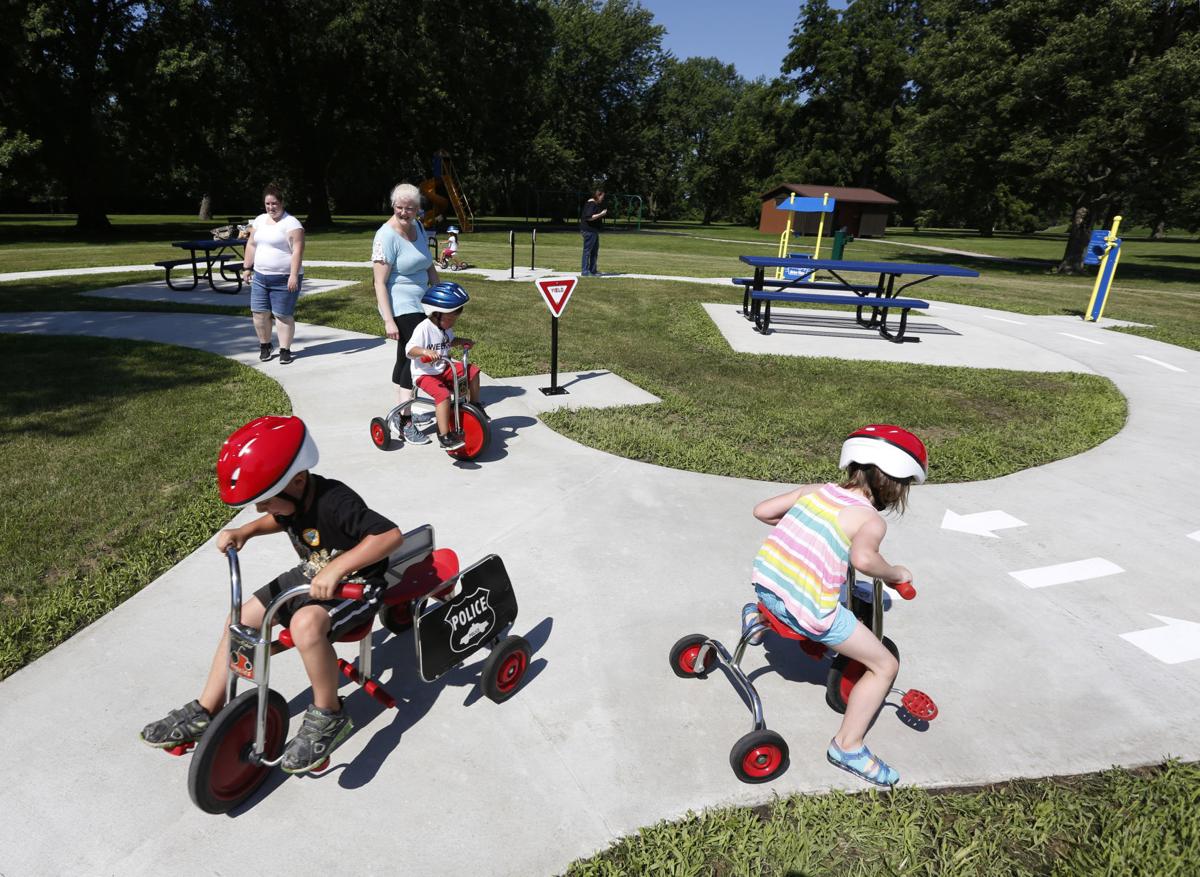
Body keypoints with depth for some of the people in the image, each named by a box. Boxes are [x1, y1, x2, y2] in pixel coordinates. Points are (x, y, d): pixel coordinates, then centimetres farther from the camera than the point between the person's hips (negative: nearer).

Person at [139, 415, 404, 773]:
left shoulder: (334, 503, -32)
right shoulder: (293, 498, -6)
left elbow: (391, 535, -40)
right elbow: (281, 521, 20)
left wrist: (337, 568, -46)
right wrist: (245, 531, 1)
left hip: (356, 582, -9)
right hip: (311, 575, 9)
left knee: (306, 623, -36)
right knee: (242, 617, 2)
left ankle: (328, 716, -13)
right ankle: (204, 713, 19)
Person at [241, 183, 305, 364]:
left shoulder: (291, 223, -9)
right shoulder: (259, 220, 13)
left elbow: (297, 251, -16)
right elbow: (251, 245, 18)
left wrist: (294, 276, -22)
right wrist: (247, 268, 14)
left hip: (284, 279, -6)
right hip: (260, 276, 6)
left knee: (282, 315, -3)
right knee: (259, 312, 6)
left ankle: (285, 350, 8)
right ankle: (264, 346, 23)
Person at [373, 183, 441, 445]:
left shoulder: (418, 227, 8)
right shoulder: (386, 236, -15)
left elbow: (429, 266, 20)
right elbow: (380, 283, -18)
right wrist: (388, 320, -24)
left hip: (420, 305, 9)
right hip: (400, 307, -8)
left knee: (405, 357, 17)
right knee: (416, 356, -17)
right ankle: (406, 424, -14)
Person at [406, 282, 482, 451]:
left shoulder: (446, 328, 6)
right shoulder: (424, 328, -20)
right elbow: (410, 350, -25)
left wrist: (463, 341, 9)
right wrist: (425, 351, -44)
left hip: (443, 369, 8)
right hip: (425, 373, -8)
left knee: (472, 372, 2)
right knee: (443, 394, -32)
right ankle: (444, 436, -29)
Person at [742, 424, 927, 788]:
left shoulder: (813, 491, 10)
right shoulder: (872, 520, -6)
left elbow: (761, 510, 11)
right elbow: (862, 558, -27)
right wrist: (894, 573, -7)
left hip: (766, 583, 6)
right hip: (809, 611, -6)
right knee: (885, 665, 12)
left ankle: (759, 615, 33)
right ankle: (848, 746, 15)